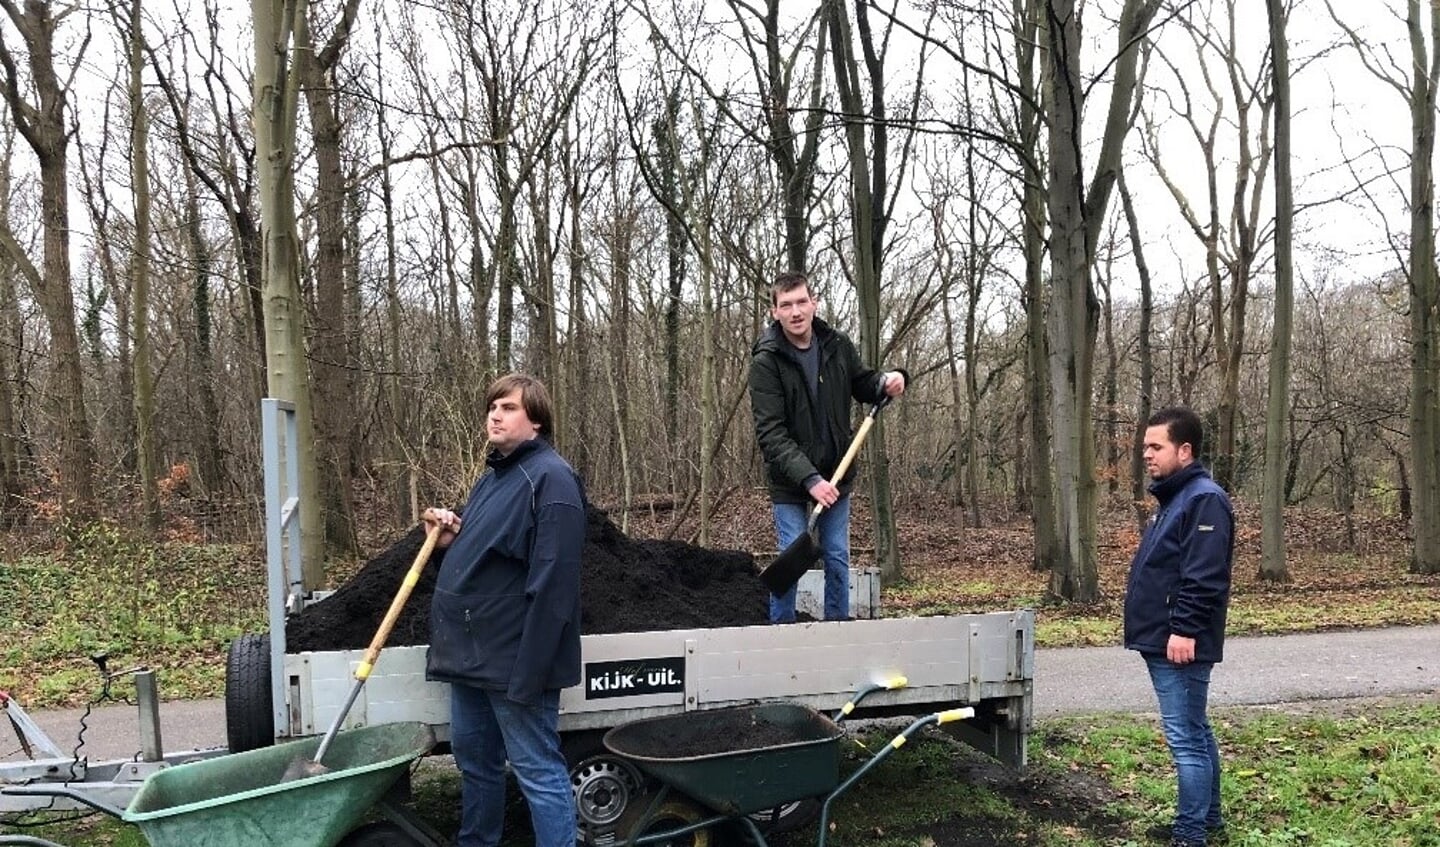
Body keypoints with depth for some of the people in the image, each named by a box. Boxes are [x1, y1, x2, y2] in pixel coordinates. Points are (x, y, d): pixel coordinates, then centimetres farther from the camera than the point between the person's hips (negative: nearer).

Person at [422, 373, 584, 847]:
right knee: (474, 760, 21)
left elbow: (552, 586, -23)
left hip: (513, 661, -10)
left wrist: (528, 673, -25)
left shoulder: (550, 479, -16)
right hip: (471, 655, 10)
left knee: (539, 773, -1)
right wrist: (449, 541, 4)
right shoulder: (493, 477, 15)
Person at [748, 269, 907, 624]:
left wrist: (888, 381, -6)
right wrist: (810, 479, -30)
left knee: (838, 560, 9)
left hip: (835, 476, 4)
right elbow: (771, 434, -21)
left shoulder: (838, 346, -2)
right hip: (789, 480, -4)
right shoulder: (765, 361, -16)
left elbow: (862, 384, 17)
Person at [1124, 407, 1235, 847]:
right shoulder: (1175, 498, 17)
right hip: (1163, 641, 11)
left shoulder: (1205, 499, -15)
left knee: (1186, 738, -6)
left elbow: (1204, 577, -23)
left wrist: (1184, 629, -24)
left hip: (1180, 644, -11)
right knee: (1196, 734, 17)